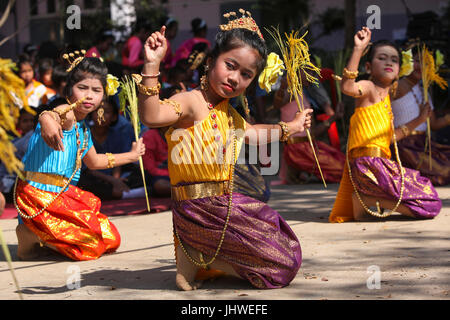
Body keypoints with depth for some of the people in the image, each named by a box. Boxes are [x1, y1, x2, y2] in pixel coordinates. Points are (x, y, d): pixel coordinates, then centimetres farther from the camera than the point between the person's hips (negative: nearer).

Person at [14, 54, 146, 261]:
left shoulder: (83, 130, 13)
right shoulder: (66, 114, -16)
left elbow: (93, 161, 33)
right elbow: (49, 116, -45)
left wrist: (131, 155, 42)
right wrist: (46, 120, -70)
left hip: (63, 195, 10)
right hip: (39, 195, -10)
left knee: (110, 239, 18)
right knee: (93, 246, -12)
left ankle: (44, 236, 12)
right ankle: (32, 236, -5)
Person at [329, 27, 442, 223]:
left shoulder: (385, 96, 22)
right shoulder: (369, 88, -5)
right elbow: (347, 87, -31)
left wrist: (418, 121, 32)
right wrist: (358, 50, -35)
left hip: (382, 164, 9)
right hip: (369, 164, -9)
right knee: (430, 205, -10)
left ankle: (369, 200, 9)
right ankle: (364, 199, -10)